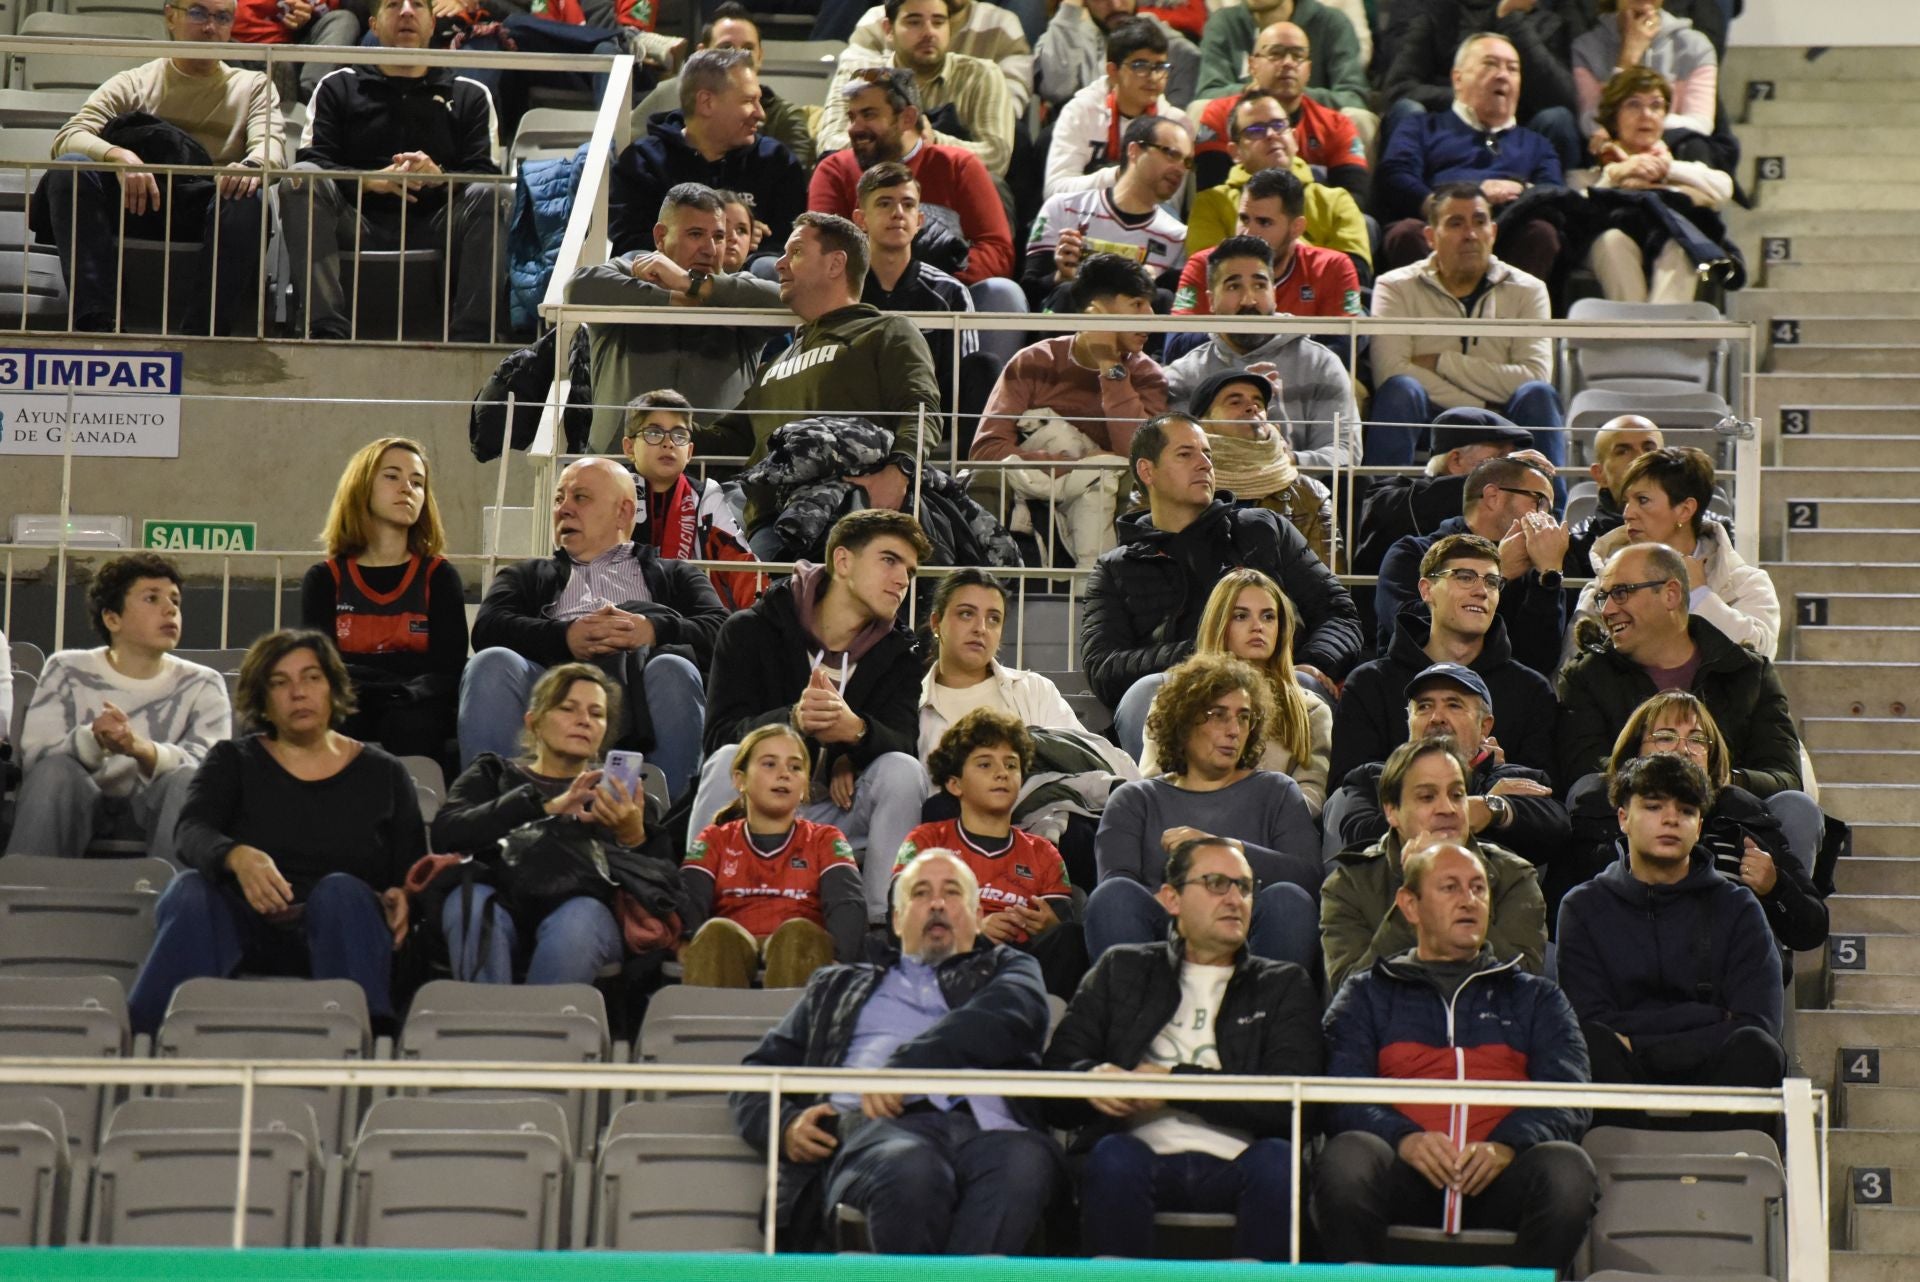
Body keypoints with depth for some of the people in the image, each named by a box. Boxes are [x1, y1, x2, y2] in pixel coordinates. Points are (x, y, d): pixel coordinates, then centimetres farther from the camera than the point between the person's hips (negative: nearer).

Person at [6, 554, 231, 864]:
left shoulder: (201, 685, 8)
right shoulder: (67, 671, 7)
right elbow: (34, 755, -6)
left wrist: (141, 749, -31)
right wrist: (92, 739, -29)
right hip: (78, 805, 0)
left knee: (188, 780, -30)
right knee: (56, 770, -31)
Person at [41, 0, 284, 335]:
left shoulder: (253, 87, 19)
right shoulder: (133, 83, 15)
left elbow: (271, 144, -1)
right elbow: (67, 138, 1)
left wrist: (253, 165, -28)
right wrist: (117, 156, -23)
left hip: (215, 210, -1)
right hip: (135, 203, 1)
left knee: (248, 195, -34)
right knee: (69, 169, -26)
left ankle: (200, 334, -43)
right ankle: (95, 321, -37)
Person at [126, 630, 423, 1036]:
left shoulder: (383, 774, 18)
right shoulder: (233, 760, 17)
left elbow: (412, 871, 12)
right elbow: (192, 831, -2)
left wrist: (401, 897, -16)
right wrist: (236, 858, -28)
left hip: (336, 936, 0)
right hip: (247, 931, 0)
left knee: (340, 891, -33)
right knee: (190, 891, -31)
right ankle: (143, 1037, -50)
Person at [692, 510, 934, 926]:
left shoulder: (897, 657, 6)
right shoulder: (750, 632, -4)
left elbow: (901, 742, -13)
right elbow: (721, 734, -17)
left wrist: (856, 731, -38)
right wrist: (794, 721, -38)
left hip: (839, 818, 2)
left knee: (903, 771, -22)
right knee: (727, 761, -31)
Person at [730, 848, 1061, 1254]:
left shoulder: (1005, 967, 31)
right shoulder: (839, 987, 37)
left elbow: (1010, 1018, 6)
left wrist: (908, 1063, -10)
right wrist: (785, 1125, 5)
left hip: (985, 1128, 0)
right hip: (875, 1127, 1)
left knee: (1027, 1159, -41)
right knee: (909, 1168, -40)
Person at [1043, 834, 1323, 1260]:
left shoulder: (1285, 986, 21)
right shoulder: (1122, 970, 23)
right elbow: (1056, 1070, 12)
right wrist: (1093, 1079, -12)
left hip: (1234, 1164, 0)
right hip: (1146, 1156, 0)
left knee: (1277, 1160, -32)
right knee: (1113, 1157, -33)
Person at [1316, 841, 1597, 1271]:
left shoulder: (1537, 997, 27)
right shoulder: (1368, 993, 24)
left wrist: (1506, 1146, -12)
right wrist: (1404, 1139, -15)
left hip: (1498, 1180, 1)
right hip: (1404, 1171, -1)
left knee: (1567, 1168, -33)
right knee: (1346, 1158, -35)